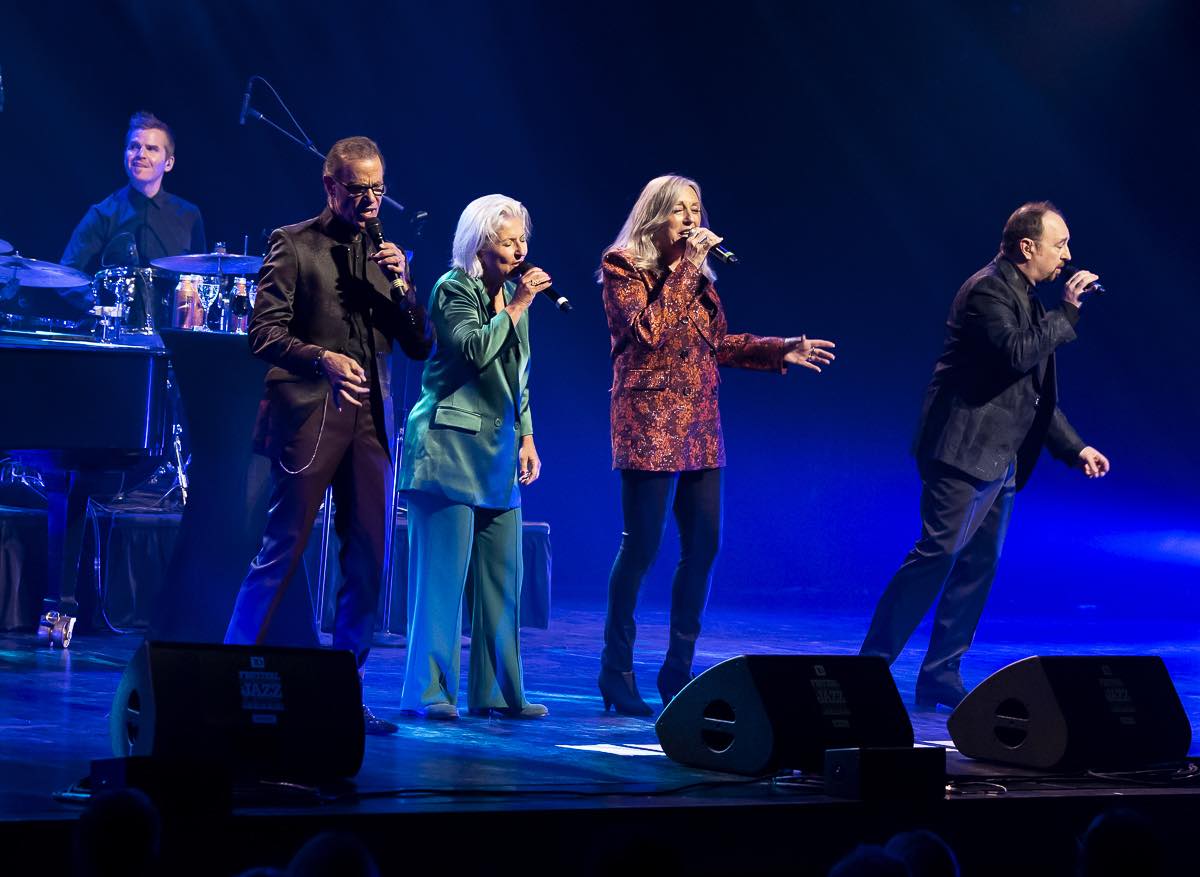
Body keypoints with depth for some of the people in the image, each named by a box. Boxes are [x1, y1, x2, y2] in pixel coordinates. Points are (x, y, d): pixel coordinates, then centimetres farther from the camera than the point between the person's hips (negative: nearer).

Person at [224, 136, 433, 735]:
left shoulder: (386, 254, 16)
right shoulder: (293, 244, 2)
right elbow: (264, 333, -6)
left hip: (370, 419, 5)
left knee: (368, 560, 3)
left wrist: (401, 286, -4)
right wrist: (323, 358, -22)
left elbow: (421, 347, 11)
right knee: (282, 551, -5)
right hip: (309, 415, -5)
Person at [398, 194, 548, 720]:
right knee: (443, 573, -8)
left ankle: (496, 692, 12)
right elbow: (476, 351, -21)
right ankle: (429, 692, -3)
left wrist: (526, 438, 16)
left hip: (498, 452, 8)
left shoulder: (511, 294, 17)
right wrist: (516, 308, -14)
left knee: (503, 575, 6)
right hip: (451, 445, -8)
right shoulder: (454, 288, -5)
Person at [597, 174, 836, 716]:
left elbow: (718, 343, 18)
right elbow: (649, 330, -19)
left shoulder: (695, 273, 16)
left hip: (699, 426, 7)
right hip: (649, 422, -7)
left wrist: (780, 351, 10)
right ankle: (617, 671, 3)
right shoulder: (623, 267, -5)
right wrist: (686, 268, -16)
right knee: (641, 547, -6)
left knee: (702, 547, 5)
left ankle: (678, 670, 13)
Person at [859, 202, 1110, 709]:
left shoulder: (1025, 300, 19)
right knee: (936, 554, -12)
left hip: (1000, 459, 10)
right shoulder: (987, 290, -11)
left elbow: (1033, 394, 23)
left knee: (979, 566, 7)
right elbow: (1017, 355, -26)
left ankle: (940, 679, 11)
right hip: (965, 451, -10)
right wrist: (1067, 312, -17)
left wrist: (1075, 448, 17)